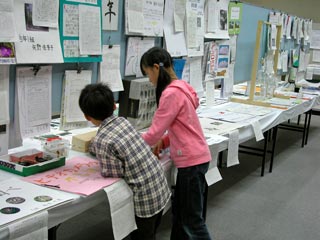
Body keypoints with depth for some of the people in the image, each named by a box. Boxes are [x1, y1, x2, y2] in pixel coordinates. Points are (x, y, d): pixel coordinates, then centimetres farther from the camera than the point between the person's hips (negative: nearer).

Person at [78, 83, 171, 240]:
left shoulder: (101, 140, -22)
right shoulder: (122, 121, 0)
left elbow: (115, 174, -13)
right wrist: (93, 147, 30)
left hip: (145, 199, -7)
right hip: (161, 188, 7)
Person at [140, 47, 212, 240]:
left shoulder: (171, 94, -21)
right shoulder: (180, 87, 10)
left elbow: (154, 133, -18)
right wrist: (164, 142, 5)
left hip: (191, 160, -10)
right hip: (193, 158, 10)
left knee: (192, 220, 3)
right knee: (180, 213, 19)